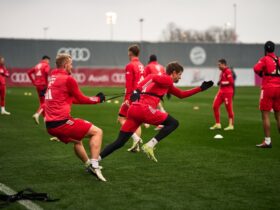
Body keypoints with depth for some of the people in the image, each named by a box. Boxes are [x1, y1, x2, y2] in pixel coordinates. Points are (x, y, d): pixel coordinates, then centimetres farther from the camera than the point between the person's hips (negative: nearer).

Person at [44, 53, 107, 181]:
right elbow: (81, 99, 2)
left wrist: (94, 98, 27)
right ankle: (94, 166, -14)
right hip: (61, 122, -9)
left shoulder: (53, 78, 18)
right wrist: (98, 99, 19)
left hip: (50, 125, 9)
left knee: (77, 141, 32)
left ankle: (89, 165, 39)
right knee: (97, 132, -1)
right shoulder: (68, 79, -6)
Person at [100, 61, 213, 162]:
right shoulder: (168, 79, 5)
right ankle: (150, 145, -8)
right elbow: (153, 77, -13)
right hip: (144, 109, -9)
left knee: (120, 142, 7)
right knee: (173, 123, 4)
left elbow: (181, 94, 41)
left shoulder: (168, 84, 33)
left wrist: (200, 88, 42)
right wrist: (138, 91, -18)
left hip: (133, 109, 9)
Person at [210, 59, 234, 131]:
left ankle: (231, 125, 8)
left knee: (229, 108, -2)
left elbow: (231, 82, -19)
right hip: (221, 91, 10)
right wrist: (220, 83, 6)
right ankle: (218, 124, 13)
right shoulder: (222, 72, 15)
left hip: (227, 92, -10)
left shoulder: (228, 71, -13)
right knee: (215, 106, 5)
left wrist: (222, 82, -16)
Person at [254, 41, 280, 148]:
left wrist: (261, 73, -2)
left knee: (265, 115, -2)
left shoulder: (265, 59, -5)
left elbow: (256, 68, -20)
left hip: (268, 88, -6)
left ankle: (267, 141, -6)